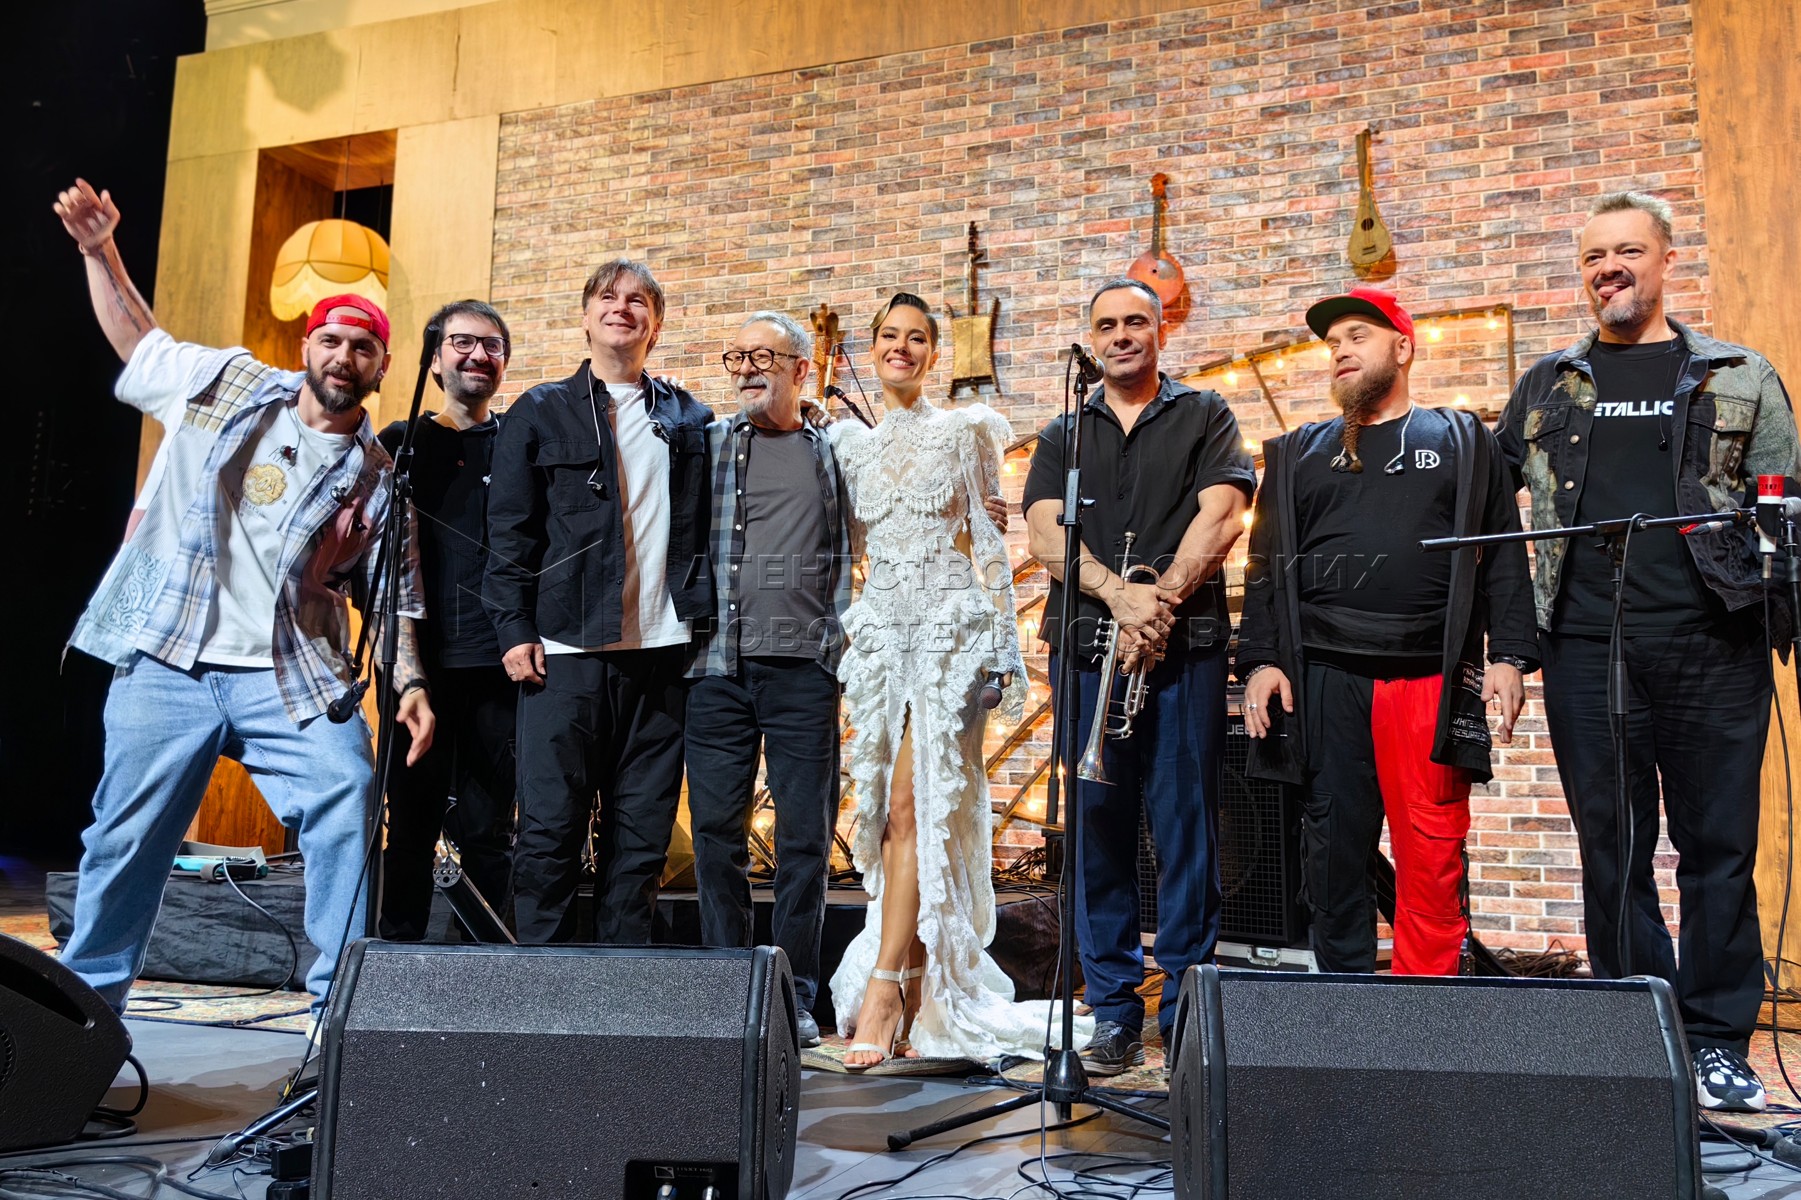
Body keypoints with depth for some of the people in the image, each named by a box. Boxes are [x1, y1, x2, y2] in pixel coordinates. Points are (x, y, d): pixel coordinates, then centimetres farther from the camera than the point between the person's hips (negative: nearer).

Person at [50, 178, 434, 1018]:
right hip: (166, 665, 1)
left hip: (293, 675, 0)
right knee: (127, 837, 5)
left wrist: (409, 682, -8)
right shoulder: (227, 384, 8)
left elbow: (395, 599, 6)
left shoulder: (378, 478, 6)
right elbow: (137, 338, 24)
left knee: (346, 807, -17)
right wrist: (99, 252, 17)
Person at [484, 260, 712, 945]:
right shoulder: (540, 413, 10)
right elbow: (509, 529, 4)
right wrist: (514, 629, -4)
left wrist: (703, 624, 6)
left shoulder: (690, 420, 16)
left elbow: (705, 529, 16)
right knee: (551, 829, -2)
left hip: (660, 655, 2)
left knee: (642, 833, 5)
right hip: (565, 650, -2)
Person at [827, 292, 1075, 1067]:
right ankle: (916, 993, 10)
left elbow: (987, 543, 4)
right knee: (890, 812, 2)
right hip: (880, 633, 4)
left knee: (914, 807, -12)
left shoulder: (964, 432, 5)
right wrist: (839, 642, 10)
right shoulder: (851, 444, 14)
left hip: (950, 631, -4)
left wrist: (1003, 647, -2)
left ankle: (882, 996, -12)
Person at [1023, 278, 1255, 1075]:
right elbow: (1046, 533, 3)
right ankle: (1112, 1014, 10)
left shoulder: (1204, 417, 13)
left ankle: (1187, 1010, 6)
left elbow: (1220, 517, -2)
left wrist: (1162, 601, -14)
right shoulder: (1063, 435, 18)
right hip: (1087, 649, 2)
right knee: (1097, 825, 2)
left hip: (1184, 648, -2)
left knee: (1186, 824, -3)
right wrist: (1119, 593, -13)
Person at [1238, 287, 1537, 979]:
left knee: (1432, 857, -4)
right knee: (1333, 850, 3)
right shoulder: (1299, 453, 19)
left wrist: (1508, 656, -2)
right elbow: (1267, 564, 14)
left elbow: (1503, 555, 9)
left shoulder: (1463, 442, 15)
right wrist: (1260, 660, 2)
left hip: (1432, 681, -1)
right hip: (1323, 681, 2)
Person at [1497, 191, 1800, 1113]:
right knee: (1611, 849, 5)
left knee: (1718, 846, 3)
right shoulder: (1547, 387, 14)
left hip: (1711, 648, -1)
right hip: (1586, 649, 1)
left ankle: (1716, 1042, 14)